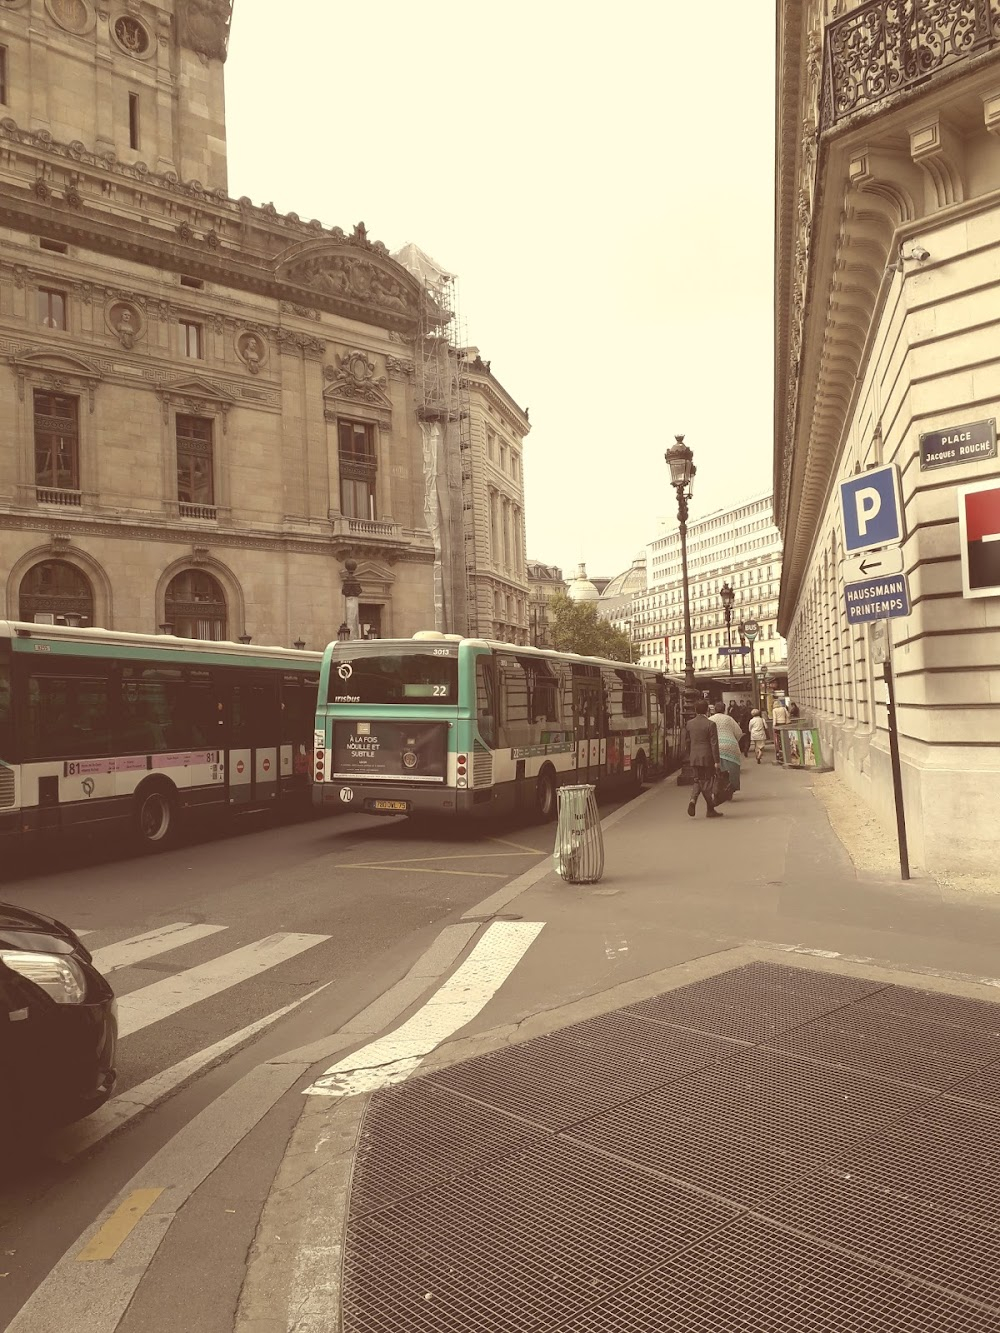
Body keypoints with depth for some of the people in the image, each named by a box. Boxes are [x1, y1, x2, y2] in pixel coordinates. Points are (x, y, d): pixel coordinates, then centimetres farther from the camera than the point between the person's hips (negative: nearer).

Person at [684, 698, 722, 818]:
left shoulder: (689, 724, 4)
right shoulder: (710, 724, -11)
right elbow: (714, 744, -12)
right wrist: (716, 761, -10)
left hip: (694, 758, 4)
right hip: (707, 757, -4)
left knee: (698, 780, 16)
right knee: (707, 782, 3)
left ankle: (693, 800, -9)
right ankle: (711, 810, 10)